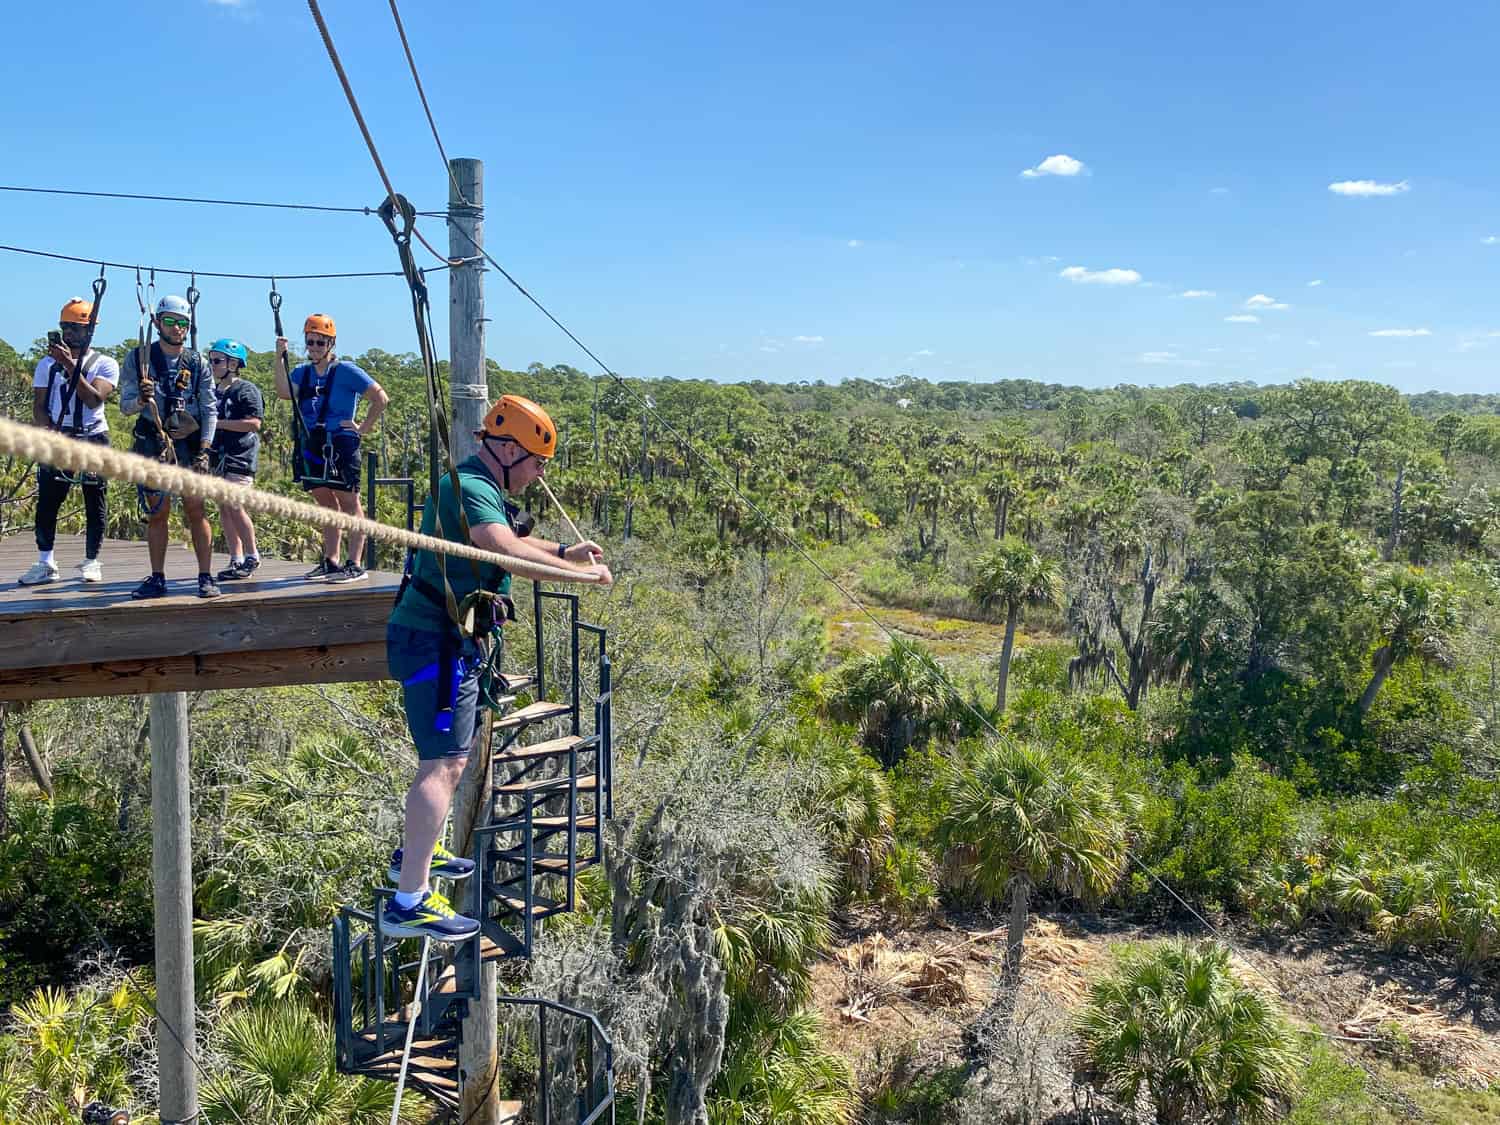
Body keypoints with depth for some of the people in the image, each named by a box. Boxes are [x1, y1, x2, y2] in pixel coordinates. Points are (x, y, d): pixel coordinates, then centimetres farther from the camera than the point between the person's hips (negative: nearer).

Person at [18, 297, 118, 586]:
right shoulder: (47, 364, 10)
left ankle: (91, 561, 13)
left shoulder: (105, 364, 0)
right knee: (47, 499, -3)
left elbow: (94, 399, -16)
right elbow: (39, 405, 6)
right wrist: (48, 432, -12)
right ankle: (45, 563, 1)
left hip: (92, 439, -2)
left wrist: (70, 365, -21)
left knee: (95, 503, 2)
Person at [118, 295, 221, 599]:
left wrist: (204, 450, -6)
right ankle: (157, 579, 12)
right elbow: (125, 405, 4)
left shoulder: (197, 363, 6)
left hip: (189, 444, 0)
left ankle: (206, 578, 0)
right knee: (157, 512, 4)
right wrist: (141, 400, -20)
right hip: (151, 444, 1)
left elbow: (210, 410, 4)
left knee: (196, 511, -5)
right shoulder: (139, 358, 5)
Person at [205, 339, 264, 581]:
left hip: (240, 457, -8)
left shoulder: (246, 390, -7)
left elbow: (254, 423, -17)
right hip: (217, 456, 8)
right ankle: (236, 560, 11)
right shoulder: (213, 391, 18)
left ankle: (252, 556, 1)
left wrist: (218, 423, -17)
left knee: (235, 507, -12)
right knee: (223, 509, 6)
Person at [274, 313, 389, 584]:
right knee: (326, 504, 13)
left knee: (349, 502, -4)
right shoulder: (301, 372, 11)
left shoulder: (346, 371, -5)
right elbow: (284, 392, -8)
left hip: (340, 444, -6)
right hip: (312, 445, 6)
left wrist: (363, 428, -8)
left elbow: (381, 398, -6)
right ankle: (330, 562, 20)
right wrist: (280, 358, -11)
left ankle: (354, 564, -4)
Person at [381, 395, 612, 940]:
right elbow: (512, 554, -34)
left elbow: (510, 543, 33)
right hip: (436, 642, -11)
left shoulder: (478, 488, 16)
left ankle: (415, 852, 37)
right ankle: (409, 901, -18)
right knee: (442, 763, -15)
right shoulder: (471, 490, -19)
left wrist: (565, 550, 20)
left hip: (446, 640, 11)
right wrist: (582, 573, -26)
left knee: (451, 753, 24)